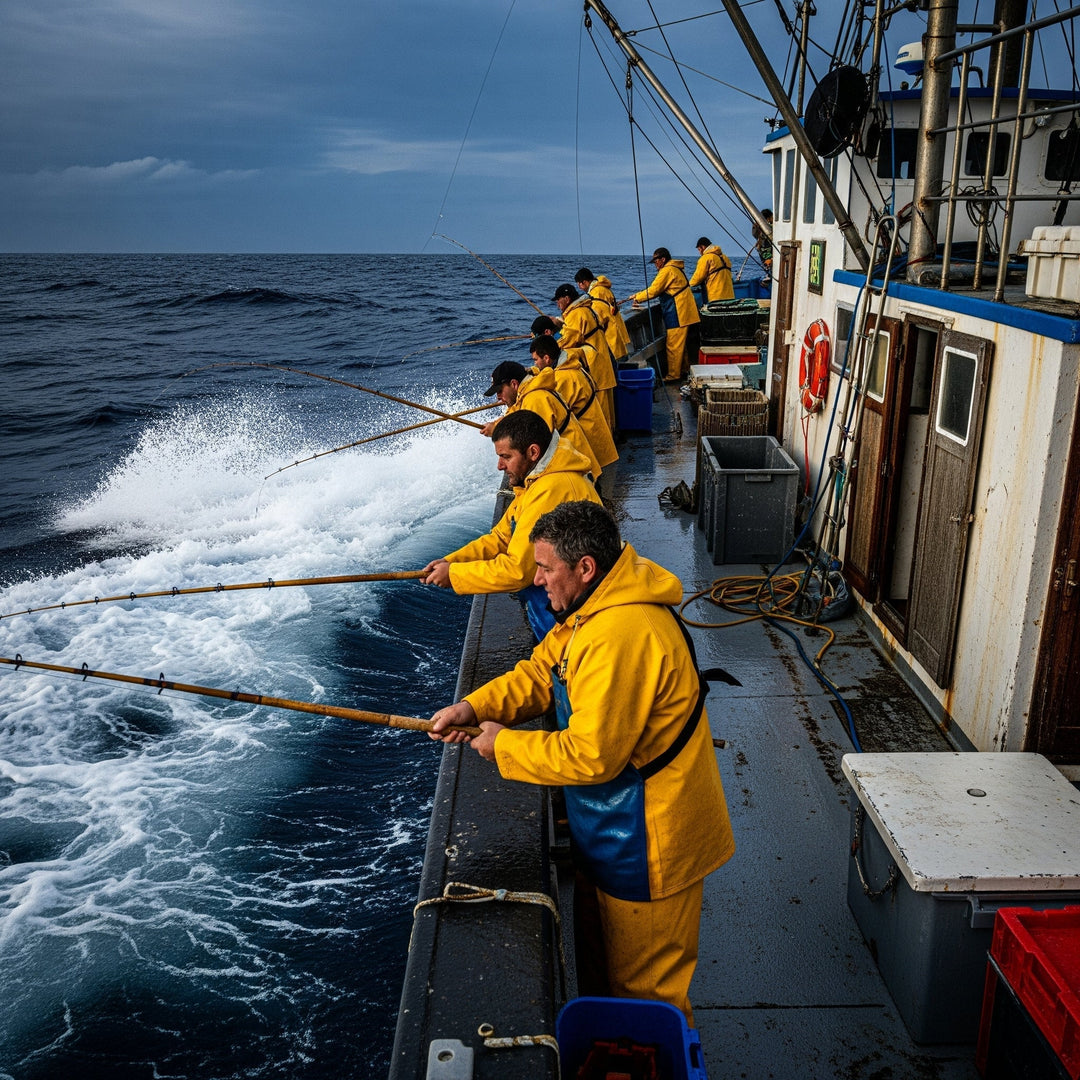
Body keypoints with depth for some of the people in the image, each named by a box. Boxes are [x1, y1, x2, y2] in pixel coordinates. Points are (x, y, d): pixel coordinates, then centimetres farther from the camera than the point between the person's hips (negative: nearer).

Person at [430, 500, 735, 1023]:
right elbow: (541, 672, 9)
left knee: (644, 977, 13)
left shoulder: (620, 637, -34)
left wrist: (504, 745, -18)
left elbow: (590, 755, -31)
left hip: (648, 834, -10)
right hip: (626, 823, 10)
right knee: (620, 957, 29)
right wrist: (474, 707, -6)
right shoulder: (594, 609, 1)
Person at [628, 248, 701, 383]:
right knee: (682, 344, 17)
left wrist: (637, 297, 1)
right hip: (685, 313, 10)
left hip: (678, 315, -10)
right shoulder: (675, 269, 19)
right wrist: (640, 296, 14)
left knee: (673, 345, -7)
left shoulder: (667, 271, -13)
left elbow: (653, 291, -14)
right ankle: (684, 370, 25)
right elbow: (659, 290, 22)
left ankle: (673, 375, -4)